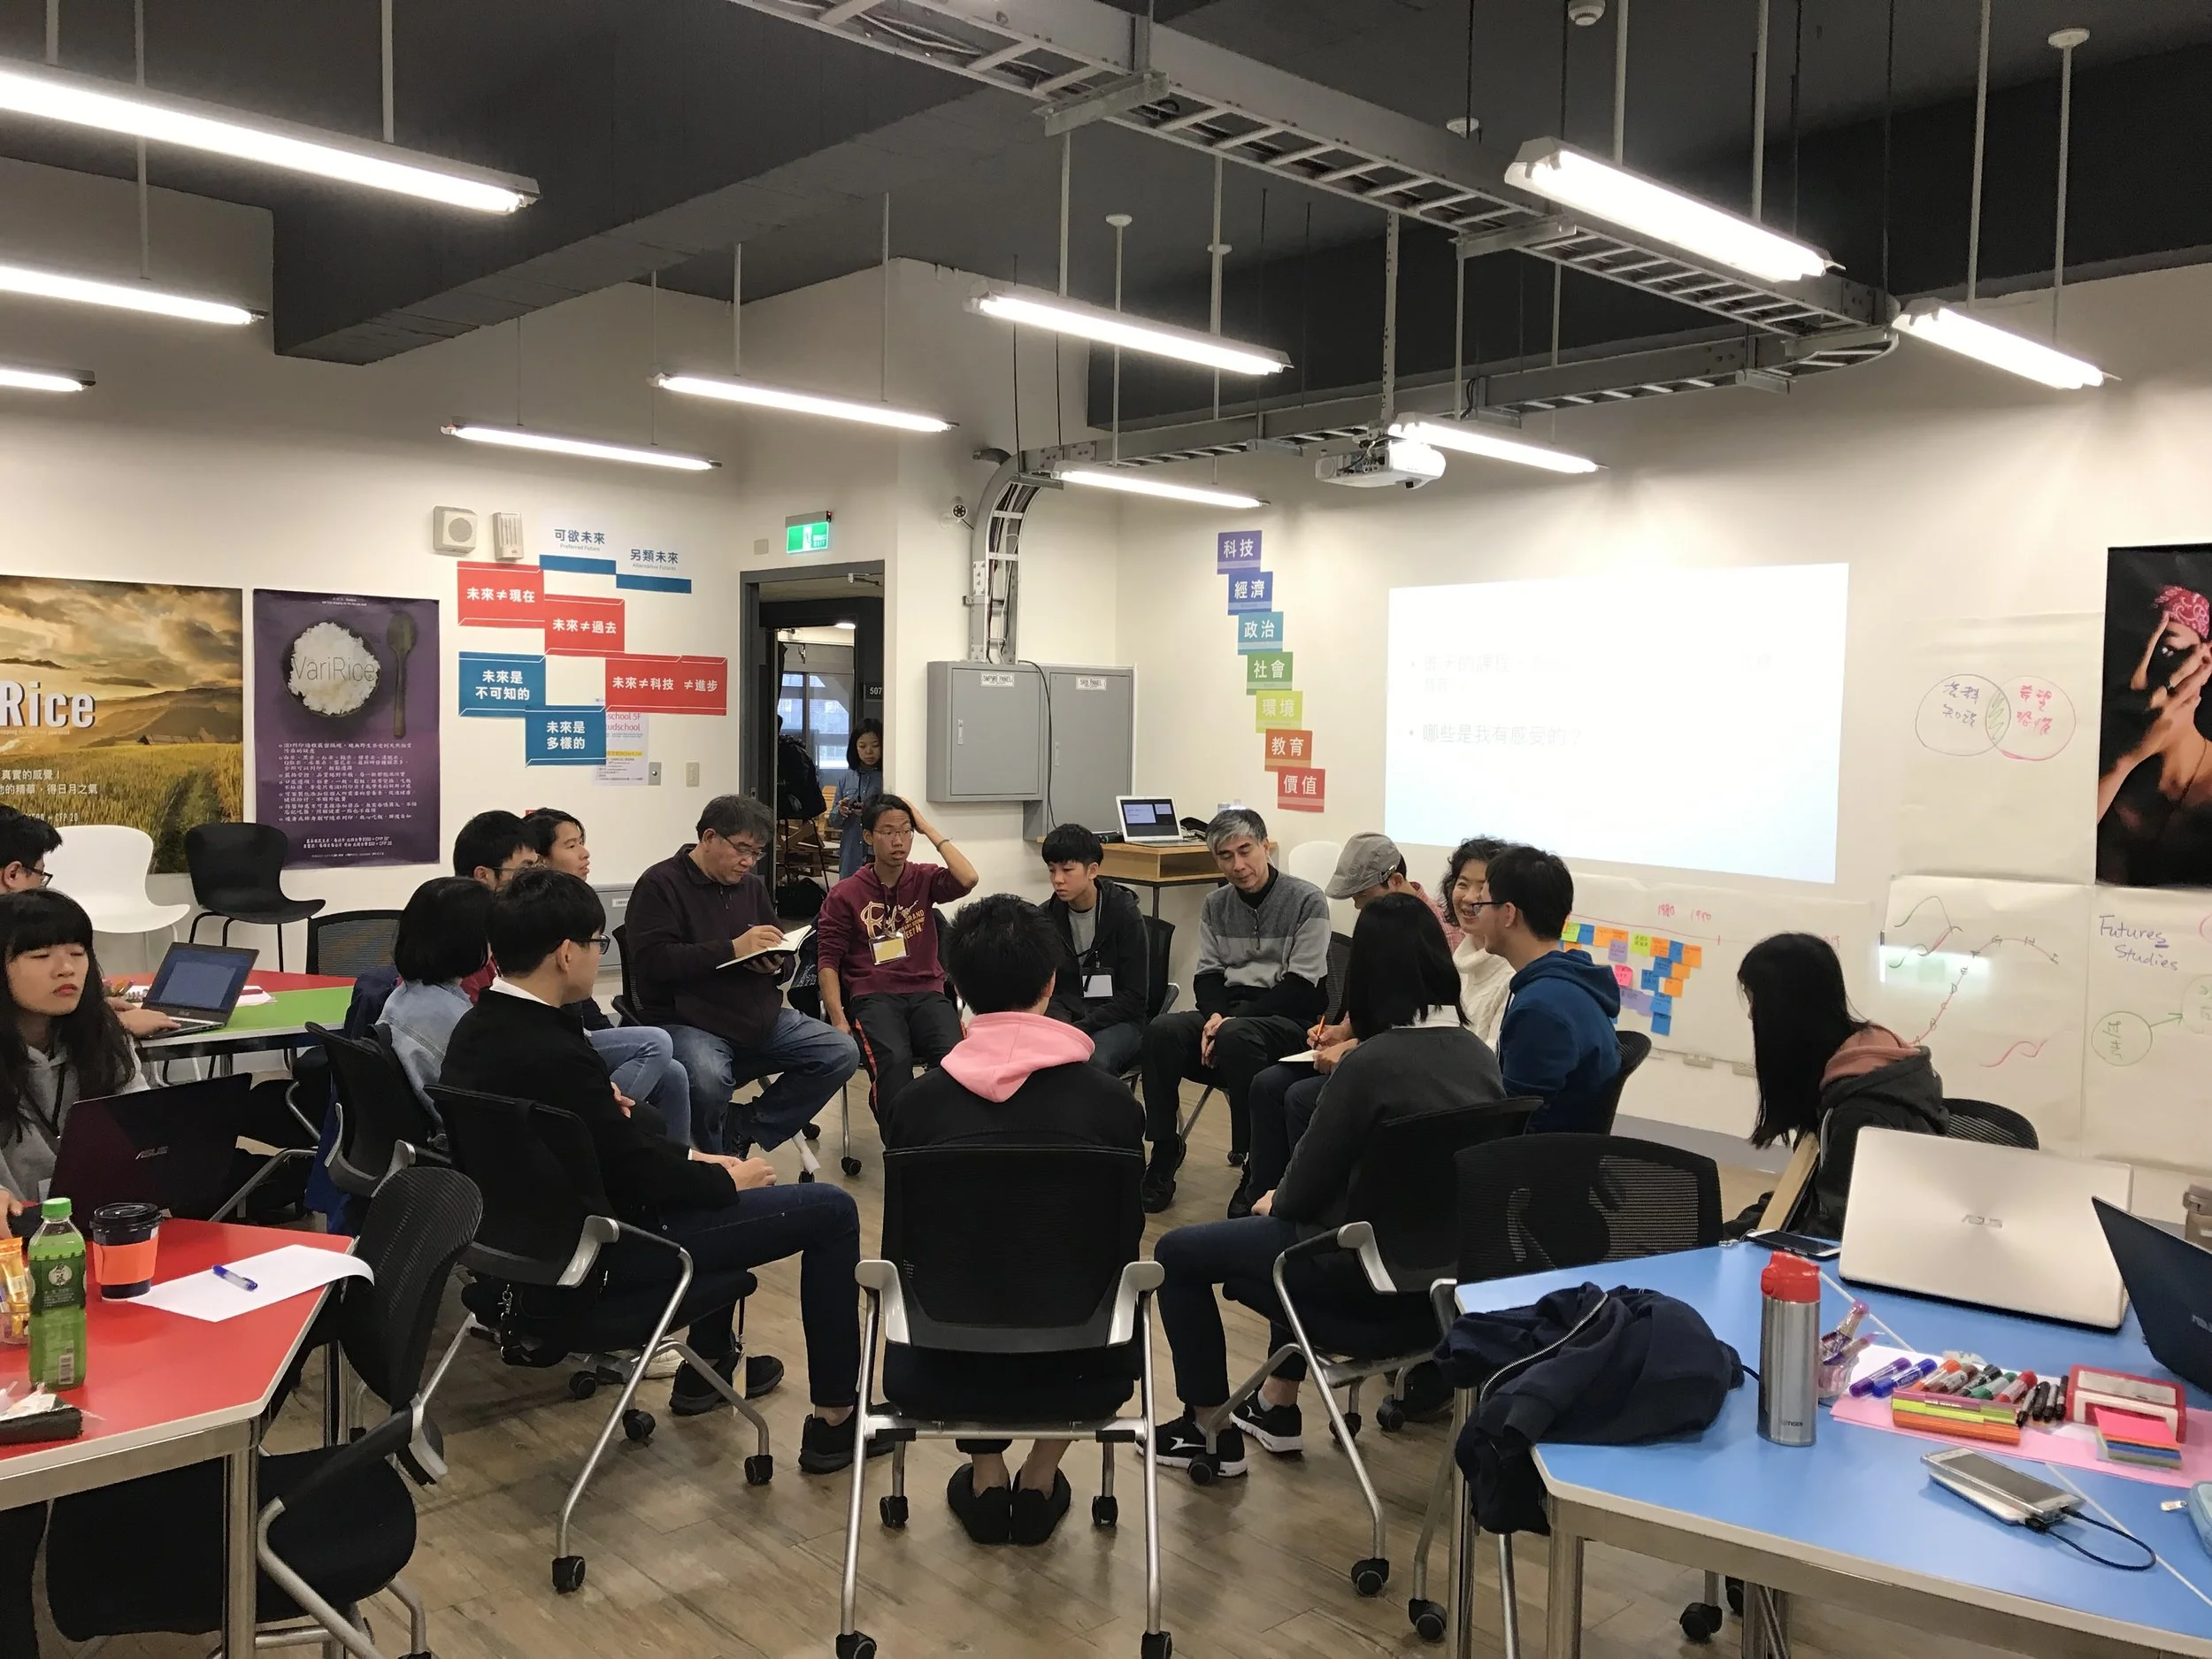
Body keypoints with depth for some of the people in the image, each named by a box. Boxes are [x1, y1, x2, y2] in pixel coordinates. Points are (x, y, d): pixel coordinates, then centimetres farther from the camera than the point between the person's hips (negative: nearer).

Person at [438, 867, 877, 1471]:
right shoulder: (554, 1055, -31)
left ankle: (707, 1360, 38)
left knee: (710, 1175, 31)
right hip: (602, 1247, -9)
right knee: (831, 1210, -2)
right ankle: (834, 1420, 8)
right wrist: (726, 1181, -4)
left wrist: (692, 1156, 7)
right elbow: (638, 1172, -22)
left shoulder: (477, 1028, -2)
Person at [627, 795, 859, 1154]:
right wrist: (732, 949, -22)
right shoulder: (660, 884, -6)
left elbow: (784, 958, 23)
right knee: (709, 1082, -38)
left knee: (842, 1054, -9)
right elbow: (652, 961, -19)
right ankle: (718, 1162, -3)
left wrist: (776, 964, -3)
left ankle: (740, 1134, 0)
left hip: (761, 1017, 7)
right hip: (687, 1022, -7)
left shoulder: (752, 885, 16)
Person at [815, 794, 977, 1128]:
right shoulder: (844, 894, 7)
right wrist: (838, 1021, -10)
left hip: (926, 993, 1)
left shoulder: (924, 879, 11)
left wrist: (928, 828, -1)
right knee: (894, 1060, -36)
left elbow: (967, 880, -10)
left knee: (956, 1057, -33)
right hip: (872, 997, -1)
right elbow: (828, 961, 4)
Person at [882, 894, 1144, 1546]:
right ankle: (1040, 1481, 26)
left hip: (949, 1369, 1)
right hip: (1076, 1364, 0)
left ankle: (985, 1477, 27)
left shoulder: (922, 1098, -6)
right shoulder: (1109, 1099, -7)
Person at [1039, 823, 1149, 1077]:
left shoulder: (1124, 913, -7)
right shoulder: (1047, 917, 4)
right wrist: (1062, 1026, -15)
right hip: (1064, 1019, 3)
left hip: (1118, 1021, -3)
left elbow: (1134, 997, -8)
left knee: (1094, 1060, -37)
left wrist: (1080, 1028, -17)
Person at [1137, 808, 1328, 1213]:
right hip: (1229, 1011, 5)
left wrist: (1232, 1019, -19)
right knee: (1162, 1031, -24)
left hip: (1289, 1018, -5)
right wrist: (1215, 1016, -13)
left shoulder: (1306, 901, -6)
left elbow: (1301, 986, -12)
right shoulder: (1216, 905, 12)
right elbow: (1208, 973, 10)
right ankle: (1164, 1152, -12)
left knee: (1235, 1037, -37)